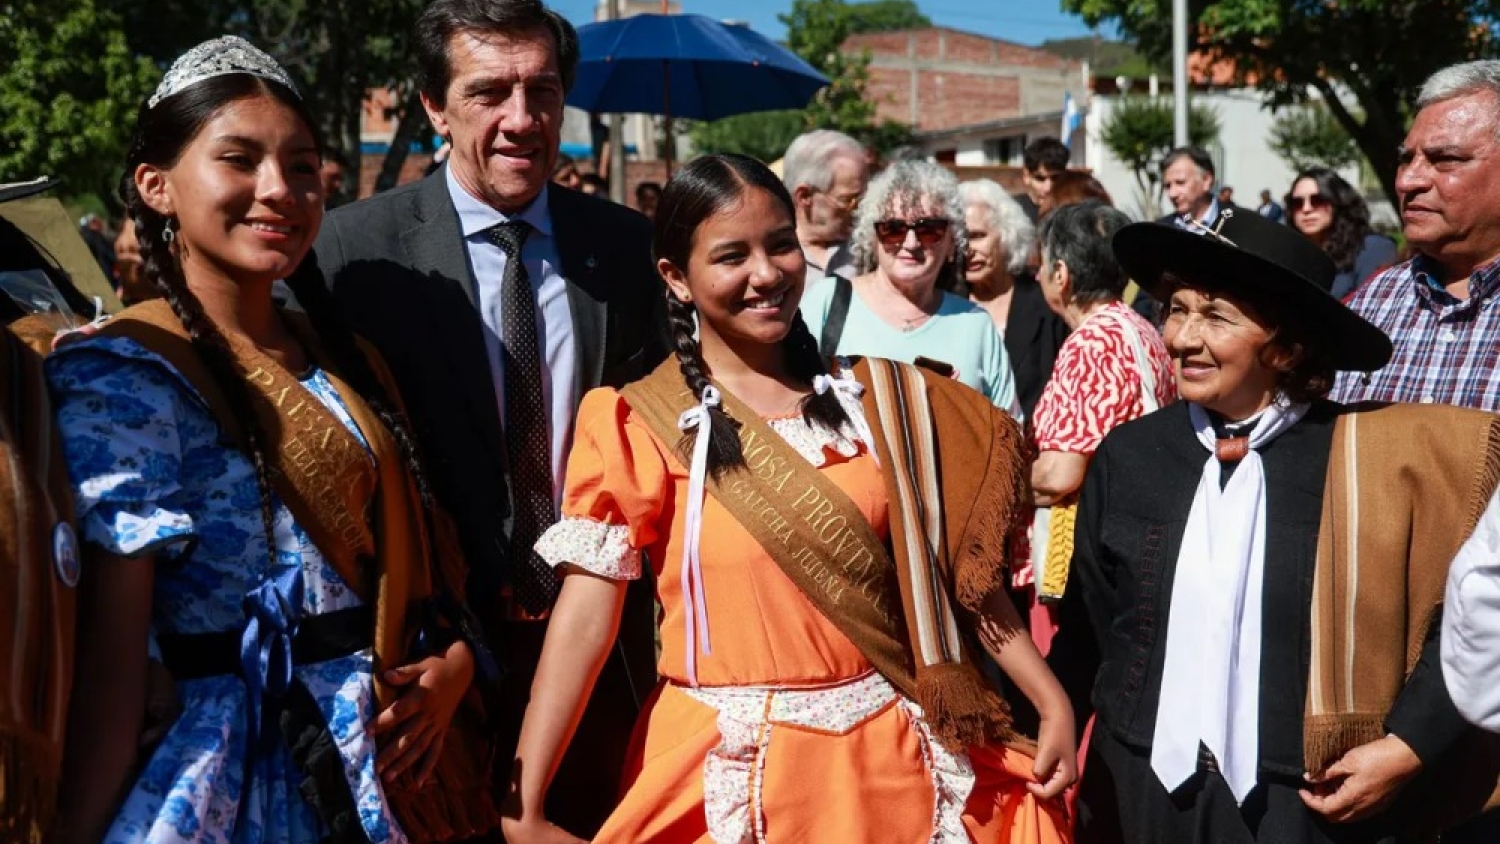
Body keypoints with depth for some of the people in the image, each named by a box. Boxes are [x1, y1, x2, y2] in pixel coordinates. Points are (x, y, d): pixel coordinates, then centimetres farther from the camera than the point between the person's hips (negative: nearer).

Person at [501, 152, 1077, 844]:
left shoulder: (878, 400, 3)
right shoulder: (639, 428, -7)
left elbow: (955, 567, 6)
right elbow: (584, 617, -12)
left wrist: (1052, 702, 0)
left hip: (884, 756, 3)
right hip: (728, 772, -3)